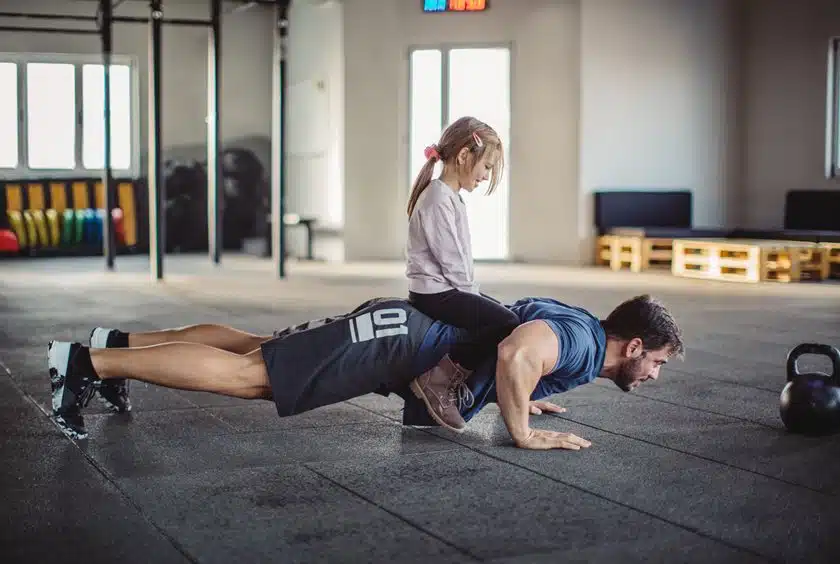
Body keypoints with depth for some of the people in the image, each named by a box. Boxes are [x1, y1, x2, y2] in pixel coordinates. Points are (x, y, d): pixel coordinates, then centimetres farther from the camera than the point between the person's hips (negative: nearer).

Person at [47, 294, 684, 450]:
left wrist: (520, 396, 28)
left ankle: (119, 343, 19)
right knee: (245, 373, -12)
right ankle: (87, 361, -12)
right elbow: (514, 355, -35)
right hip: (395, 340, -9)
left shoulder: (573, 325, 17)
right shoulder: (581, 340, -14)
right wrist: (522, 431, -22)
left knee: (252, 347, 13)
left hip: (399, 333, 9)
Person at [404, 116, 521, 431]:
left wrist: (474, 296, 12)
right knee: (506, 323, -21)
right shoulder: (438, 199, -16)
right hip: (436, 294, -11)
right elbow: (451, 260, -18)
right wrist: (473, 296, -9)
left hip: (447, 290, 11)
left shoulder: (450, 197, 17)